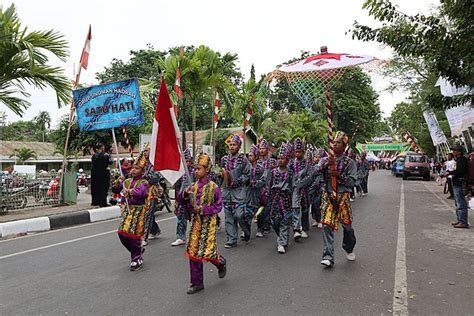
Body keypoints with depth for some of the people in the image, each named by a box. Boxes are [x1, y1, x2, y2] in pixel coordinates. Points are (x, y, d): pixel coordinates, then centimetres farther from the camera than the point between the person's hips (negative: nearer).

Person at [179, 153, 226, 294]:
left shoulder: (213, 187, -10)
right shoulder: (194, 186, 4)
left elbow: (218, 206, -8)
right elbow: (181, 200, 7)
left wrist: (202, 209, -18)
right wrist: (185, 193, -13)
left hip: (209, 224, -5)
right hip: (196, 223, 5)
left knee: (207, 252, -3)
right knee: (193, 252, 6)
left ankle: (221, 263, 33)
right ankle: (197, 283, 19)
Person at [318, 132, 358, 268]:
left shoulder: (349, 162, 2)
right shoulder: (325, 160, 8)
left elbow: (352, 182, -6)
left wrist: (338, 175, -18)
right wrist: (325, 165, -21)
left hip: (343, 196, -1)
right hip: (328, 196, 1)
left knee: (347, 225, 10)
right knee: (327, 225, -8)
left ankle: (349, 249, 37)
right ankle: (328, 256, -4)